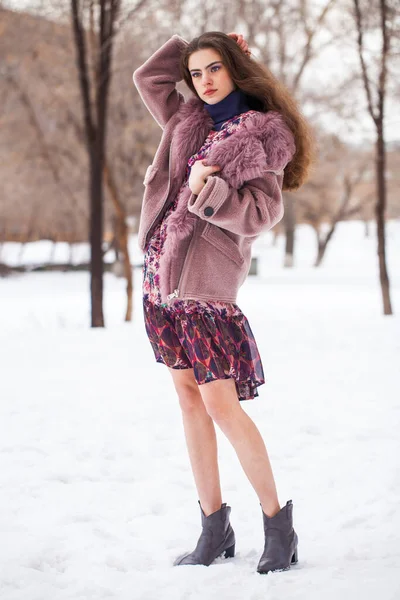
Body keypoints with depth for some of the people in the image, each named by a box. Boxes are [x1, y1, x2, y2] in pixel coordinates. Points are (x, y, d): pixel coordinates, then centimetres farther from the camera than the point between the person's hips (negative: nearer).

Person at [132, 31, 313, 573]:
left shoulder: (262, 134, -3)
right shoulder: (188, 121, 15)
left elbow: (262, 214, -9)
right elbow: (148, 77, 26)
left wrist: (208, 191, -22)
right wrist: (193, 44, 17)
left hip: (206, 280, -7)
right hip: (160, 274, 7)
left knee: (220, 404, -11)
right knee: (188, 398, 6)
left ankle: (277, 523, 1)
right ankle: (214, 529, 10)